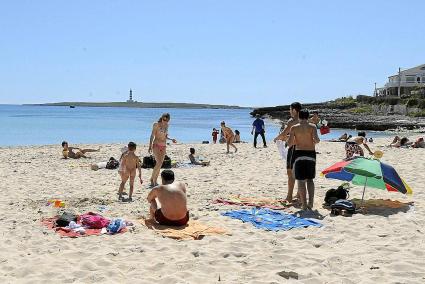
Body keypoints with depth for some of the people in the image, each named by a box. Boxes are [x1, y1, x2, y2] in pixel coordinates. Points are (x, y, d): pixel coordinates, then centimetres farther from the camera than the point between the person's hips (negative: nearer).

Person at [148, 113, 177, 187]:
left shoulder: (166, 126, 9)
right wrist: (150, 146, -15)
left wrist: (171, 139, 2)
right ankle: (152, 179, -6)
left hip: (164, 146, 6)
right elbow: (152, 136, -8)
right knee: (159, 163, -18)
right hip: (156, 145, -6)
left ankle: (155, 181, 12)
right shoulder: (156, 125, -7)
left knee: (160, 164, 4)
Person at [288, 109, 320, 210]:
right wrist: (316, 141, 7)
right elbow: (316, 139, -15)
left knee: (301, 180, 3)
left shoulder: (294, 128, -1)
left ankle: (304, 204, 0)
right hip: (311, 153, 1)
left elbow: (289, 143, -5)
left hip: (299, 153, -1)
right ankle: (310, 202, 6)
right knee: (310, 179, 14)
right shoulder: (312, 126, -1)